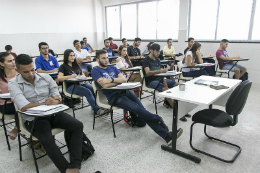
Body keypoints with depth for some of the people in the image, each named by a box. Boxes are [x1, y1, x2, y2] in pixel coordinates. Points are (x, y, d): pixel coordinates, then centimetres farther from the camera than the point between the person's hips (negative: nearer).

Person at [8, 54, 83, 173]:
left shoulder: (46, 77, 5)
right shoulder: (13, 83, -5)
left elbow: (58, 99, 6)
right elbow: (24, 107, -19)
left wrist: (54, 101, -18)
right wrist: (46, 102, -12)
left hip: (53, 113, 4)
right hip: (33, 119, -4)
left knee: (78, 126, -18)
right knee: (47, 140, -34)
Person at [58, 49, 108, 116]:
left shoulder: (76, 65, 26)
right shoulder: (63, 66, 8)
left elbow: (83, 74, 24)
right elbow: (60, 78, -7)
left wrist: (80, 76, -1)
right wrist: (71, 76, -20)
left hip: (81, 83, 6)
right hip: (71, 86, -5)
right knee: (88, 92, -32)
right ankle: (97, 110, -32)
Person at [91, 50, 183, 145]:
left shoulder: (113, 68, 23)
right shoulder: (95, 70, 6)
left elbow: (124, 79, 7)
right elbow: (105, 85, -11)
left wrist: (111, 79, -9)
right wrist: (118, 80, 1)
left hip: (125, 91, 5)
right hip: (114, 97, -5)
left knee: (141, 109, -16)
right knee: (137, 108, -27)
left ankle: (166, 135, -23)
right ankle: (158, 119, -3)